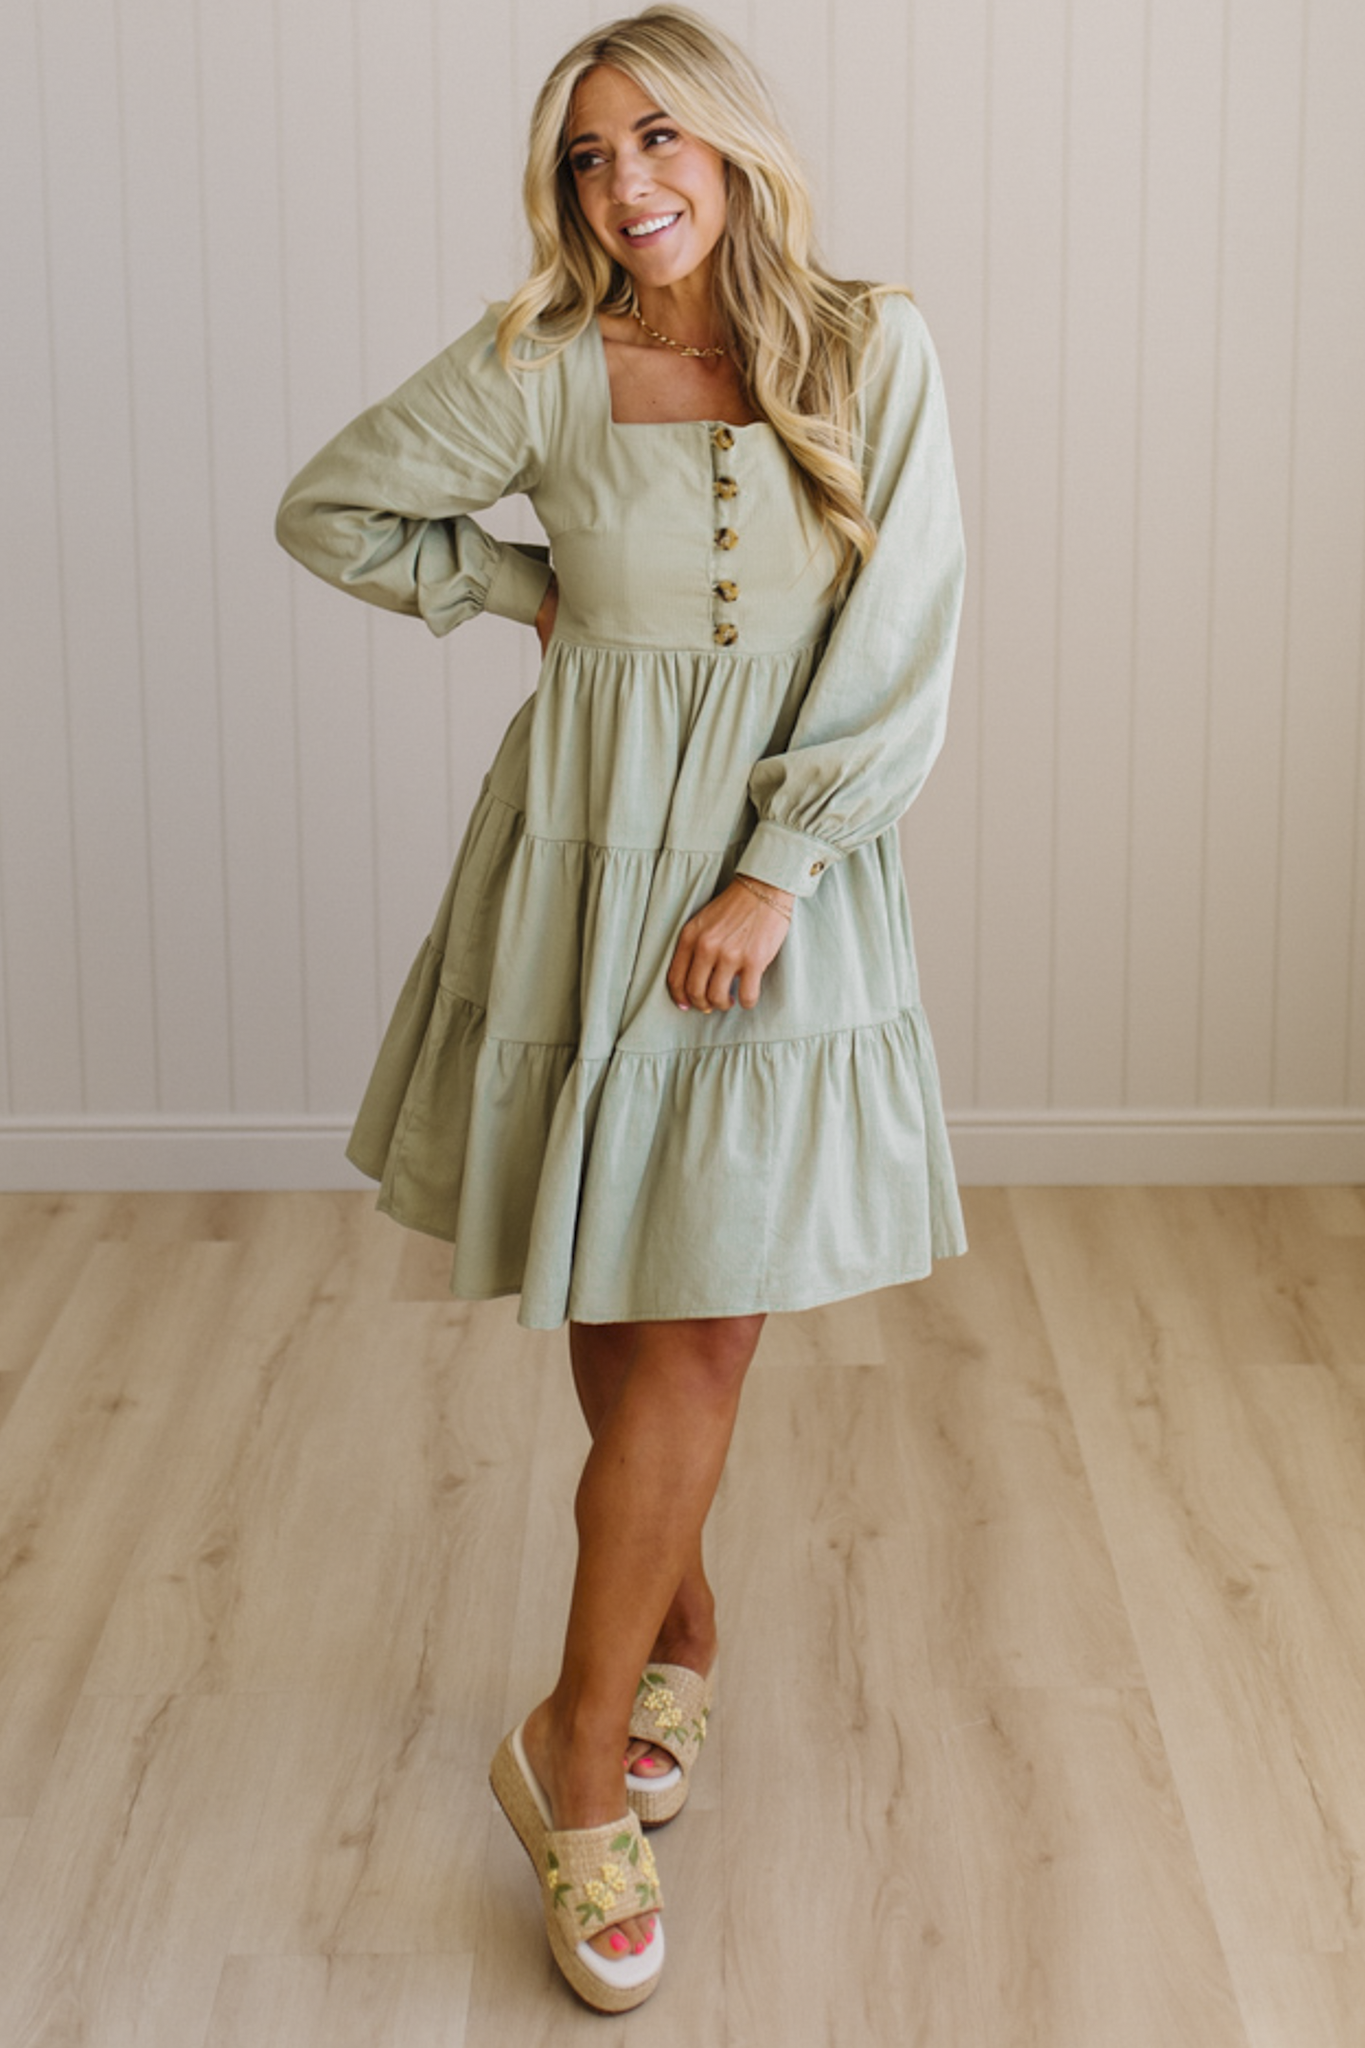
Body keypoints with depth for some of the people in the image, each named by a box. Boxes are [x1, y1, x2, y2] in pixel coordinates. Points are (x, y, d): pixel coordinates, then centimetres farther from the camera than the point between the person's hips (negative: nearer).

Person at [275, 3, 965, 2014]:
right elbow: (332, 508, 11)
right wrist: (524, 590, 4)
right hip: (590, 866, 0)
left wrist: (773, 872, -13)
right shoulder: (541, 369, -3)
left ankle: (582, 1741, 11)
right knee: (631, 1318, 7)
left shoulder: (872, 354, -4)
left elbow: (902, 654, -7)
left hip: (788, 879, 0)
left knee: (697, 1319, -1)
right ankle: (675, 1638, 30)